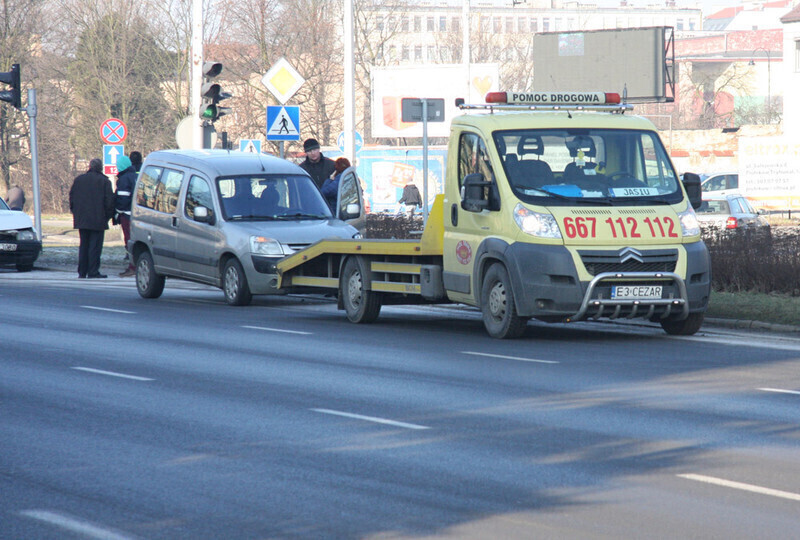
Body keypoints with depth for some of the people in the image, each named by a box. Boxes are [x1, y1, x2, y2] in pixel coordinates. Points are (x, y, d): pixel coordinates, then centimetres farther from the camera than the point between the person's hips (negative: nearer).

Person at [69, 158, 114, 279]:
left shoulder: (78, 180, 8)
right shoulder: (104, 181, -6)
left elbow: (72, 198, 11)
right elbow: (109, 201, -8)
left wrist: (76, 213, 17)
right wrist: (108, 216, 3)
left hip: (81, 219, 5)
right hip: (98, 220, -5)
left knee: (83, 245, 12)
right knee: (95, 246, -3)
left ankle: (82, 271, 11)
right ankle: (93, 271, -7)